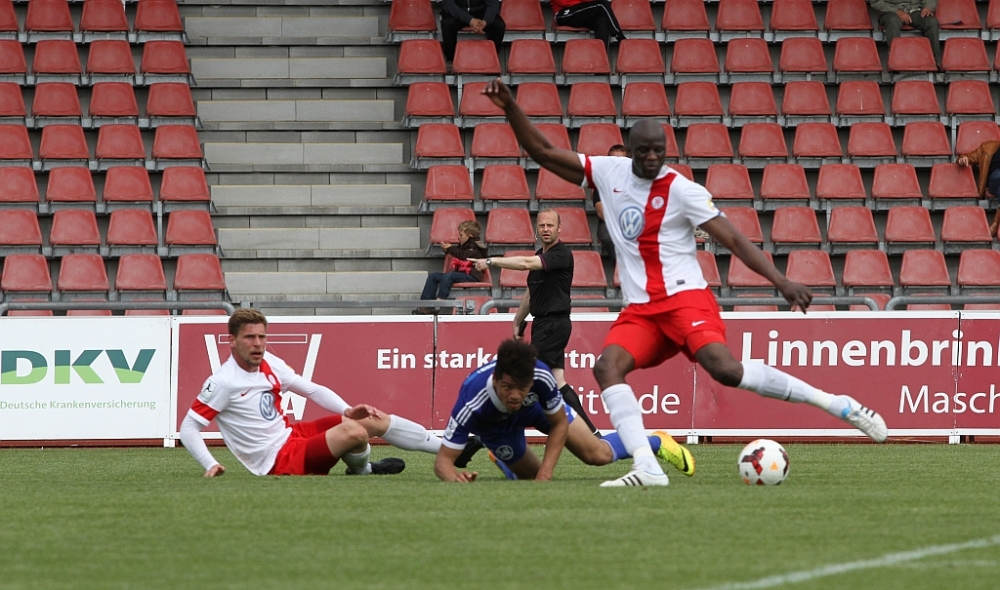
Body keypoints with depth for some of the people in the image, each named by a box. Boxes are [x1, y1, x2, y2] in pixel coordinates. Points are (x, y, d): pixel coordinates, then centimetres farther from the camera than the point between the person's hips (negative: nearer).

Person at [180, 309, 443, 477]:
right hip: (279, 461, -8)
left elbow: (312, 390, 9)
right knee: (353, 432, -25)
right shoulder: (222, 382, -20)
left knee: (375, 421, 6)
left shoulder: (269, 363, 2)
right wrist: (210, 465, -30)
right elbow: (188, 429, -17)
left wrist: (348, 410, -6)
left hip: (291, 434, 8)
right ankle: (363, 470, 8)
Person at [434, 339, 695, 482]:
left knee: (597, 455, 1)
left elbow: (559, 424, -22)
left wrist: (545, 471, -30)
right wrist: (454, 476, -67)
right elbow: (443, 459, -44)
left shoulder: (541, 377, -41)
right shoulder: (472, 403, -47)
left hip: (538, 405, 1)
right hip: (495, 428, -1)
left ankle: (657, 443, 31)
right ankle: (503, 458, 45)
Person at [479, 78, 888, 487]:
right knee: (606, 367, -22)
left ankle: (836, 404, -17)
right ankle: (647, 468, -30)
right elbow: (542, 153, 13)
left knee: (725, 369, -27)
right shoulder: (609, 173, 7)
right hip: (640, 310, 5)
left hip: (684, 297, -5)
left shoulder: (681, 190, -8)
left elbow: (734, 240, -9)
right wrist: (510, 108, 2)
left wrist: (782, 282, -19)